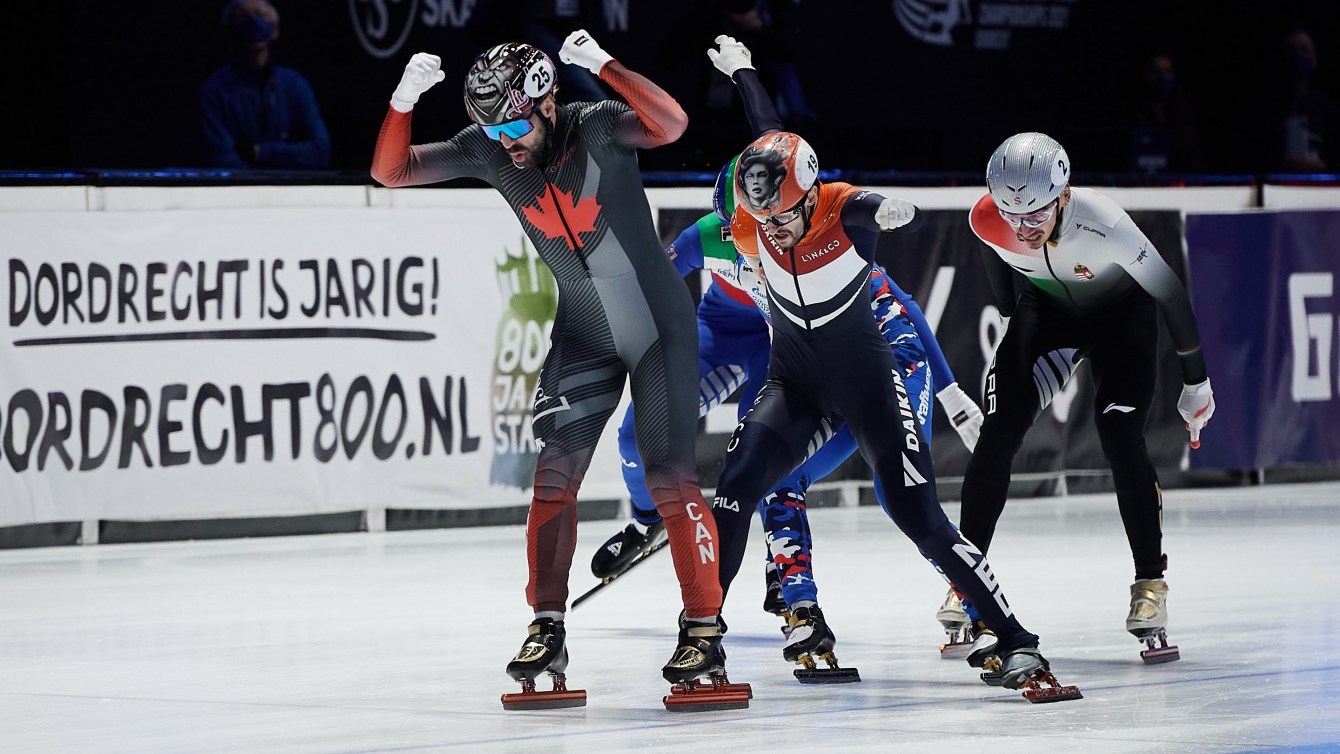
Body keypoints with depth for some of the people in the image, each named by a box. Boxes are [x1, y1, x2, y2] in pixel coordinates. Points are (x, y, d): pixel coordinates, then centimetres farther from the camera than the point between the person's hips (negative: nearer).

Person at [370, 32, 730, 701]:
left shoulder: (596, 126, -21)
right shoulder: (487, 149, -7)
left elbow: (670, 124, -40)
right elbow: (391, 171, -9)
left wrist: (600, 64, -47)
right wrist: (403, 100, -25)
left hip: (659, 325, -5)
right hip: (582, 331, 5)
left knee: (669, 479, -8)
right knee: (553, 476, -3)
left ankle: (704, 629, -1)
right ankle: (548, 628, 6)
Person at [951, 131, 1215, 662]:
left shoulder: (1101, 223, -40)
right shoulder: (987, 219, -29)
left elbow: (1170, 293, -26)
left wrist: (1196, 383, -16)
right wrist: (1009, 318, 13)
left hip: (1122, 312, -3)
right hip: (1048, 309, 3)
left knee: (1120, 437, -19)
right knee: (999, 432, -10)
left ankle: (1151, 583, -8)